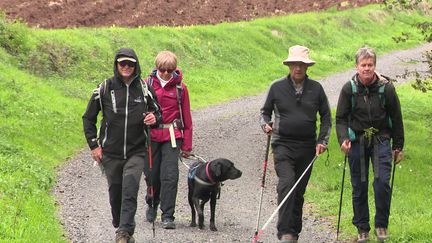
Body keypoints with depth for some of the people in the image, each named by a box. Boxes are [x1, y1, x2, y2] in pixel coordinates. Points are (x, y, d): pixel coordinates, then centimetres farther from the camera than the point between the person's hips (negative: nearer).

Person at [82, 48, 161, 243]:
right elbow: (88, 118, 8)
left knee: (130, 190, -16)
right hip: (111, 153, 1)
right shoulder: (105, 89, 0)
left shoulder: (144, 89, 1)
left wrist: (155, 118, -10)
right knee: (115, 192, 9)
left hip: (136, 152, -1)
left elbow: (157, 112, 15)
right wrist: (93, 145, 2)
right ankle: (120, 226, 29)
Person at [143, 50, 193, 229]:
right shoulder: (147, 85, 1)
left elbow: (186, 117, 8)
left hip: (172, 136, -1)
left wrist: (187, 144, 7)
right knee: (152, 174, 8)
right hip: (150, 134, 1)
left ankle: (168, 216, -6)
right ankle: (152, 204, 37)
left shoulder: (180, 87, 3)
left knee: (170, 175, -10)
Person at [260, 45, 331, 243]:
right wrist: (265, 124, -7)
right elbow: (265, 111, 15)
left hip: (307, 147, 2)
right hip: (283, 145, -2)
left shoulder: (316, 89, 7)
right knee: (287, 183, -21)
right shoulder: (277, 87, 3)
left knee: (299, 191, 8)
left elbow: (326, 117, 14)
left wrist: (322, 141, 4)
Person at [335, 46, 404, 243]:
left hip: (381, 140, -1)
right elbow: (341, 118, 1)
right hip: (357, 141, 1)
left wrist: (398, 146, 8)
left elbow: (396, 118, 5)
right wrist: (343, 139, -16)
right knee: (359, 187, 5)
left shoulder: (386, 88, -5)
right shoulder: (349, 89, -4)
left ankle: (381, 225, 2)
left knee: (382, 182, -15)